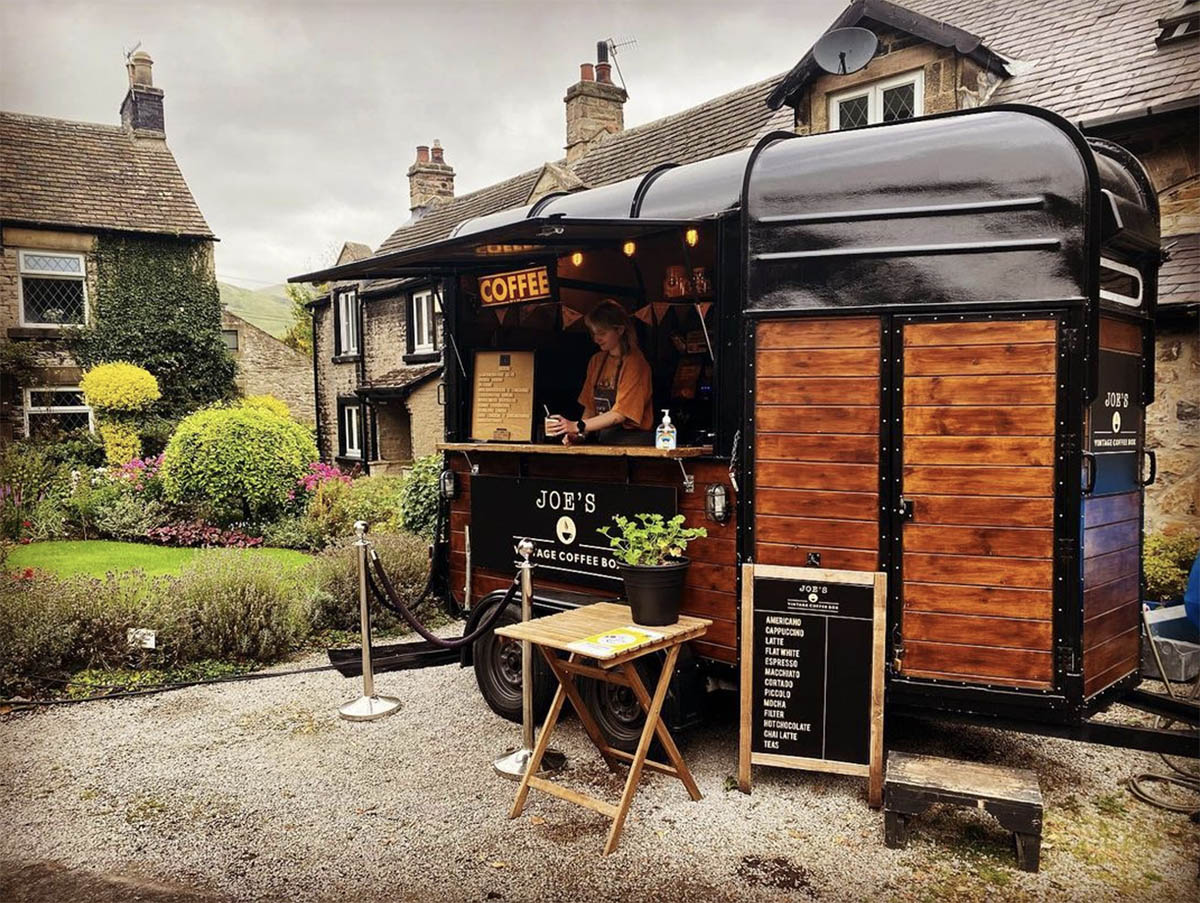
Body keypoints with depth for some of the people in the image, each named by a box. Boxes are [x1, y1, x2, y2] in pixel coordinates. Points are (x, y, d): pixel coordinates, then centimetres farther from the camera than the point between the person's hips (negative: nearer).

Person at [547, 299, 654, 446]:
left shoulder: (634, 362, -8)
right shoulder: (596, 361, 15)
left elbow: (620, 414, -13)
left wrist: (578, 426, -18)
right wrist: (581, 435, -3)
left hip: (632, 440, -6)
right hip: (603, 442, 6)